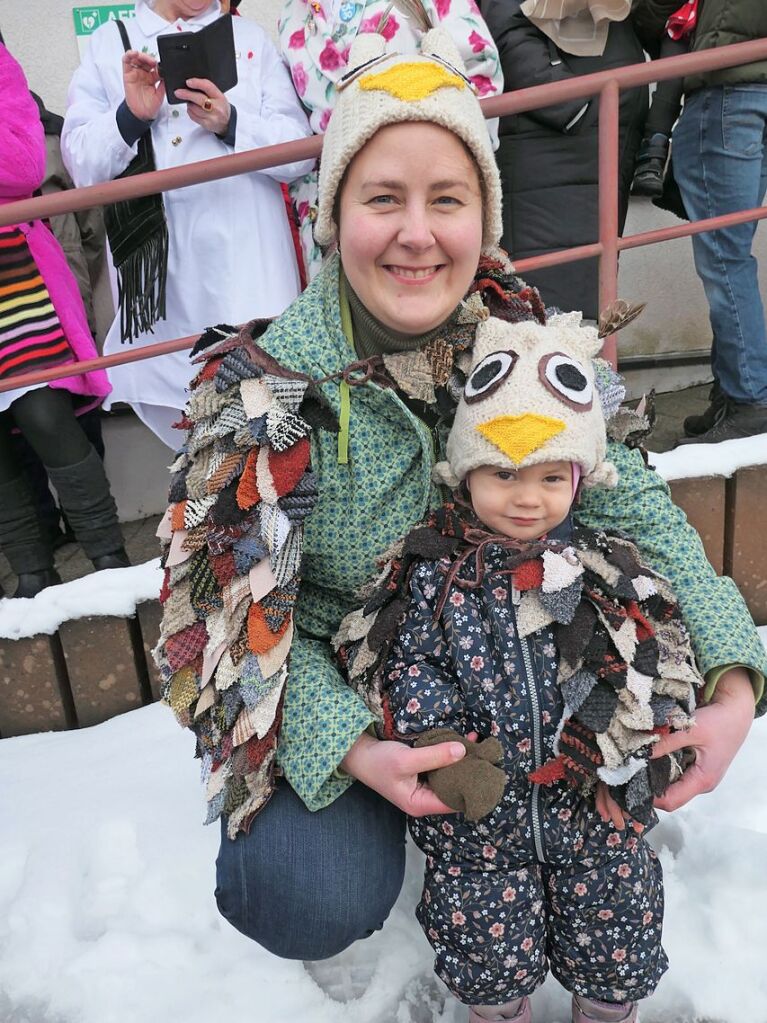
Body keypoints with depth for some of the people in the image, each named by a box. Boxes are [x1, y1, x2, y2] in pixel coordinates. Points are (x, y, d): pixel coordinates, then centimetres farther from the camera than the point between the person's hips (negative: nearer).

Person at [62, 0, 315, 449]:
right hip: (158, 270, 1)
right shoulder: (107, 45, 12)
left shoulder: (252, 38, 11)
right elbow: (81, 163, 4)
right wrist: (130, 117, -14)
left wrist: (232, 124, -17)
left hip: (247, 265, 0)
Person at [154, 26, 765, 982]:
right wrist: (349, 747, -33)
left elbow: (632, 502, -10)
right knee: (322, 904, -22)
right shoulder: (267, 386, -24)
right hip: (326, 683, -4)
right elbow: (238, 602, -19)